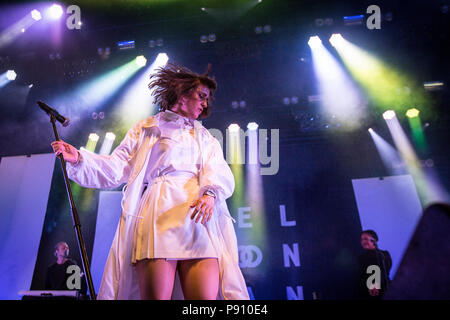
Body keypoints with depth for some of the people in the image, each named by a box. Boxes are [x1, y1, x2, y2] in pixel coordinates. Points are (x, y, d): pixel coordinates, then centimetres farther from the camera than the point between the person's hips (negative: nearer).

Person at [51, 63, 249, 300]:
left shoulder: (206, 138, 28)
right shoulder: (147, 130, 22)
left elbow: (220, 173, 9)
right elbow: (116, 169, 13)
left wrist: (210, 193, -13)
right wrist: (78, 158, -2)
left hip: (198, 215, 2)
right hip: (158, 212, -2)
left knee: (205, 296, -16)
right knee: (156, 296, -16)